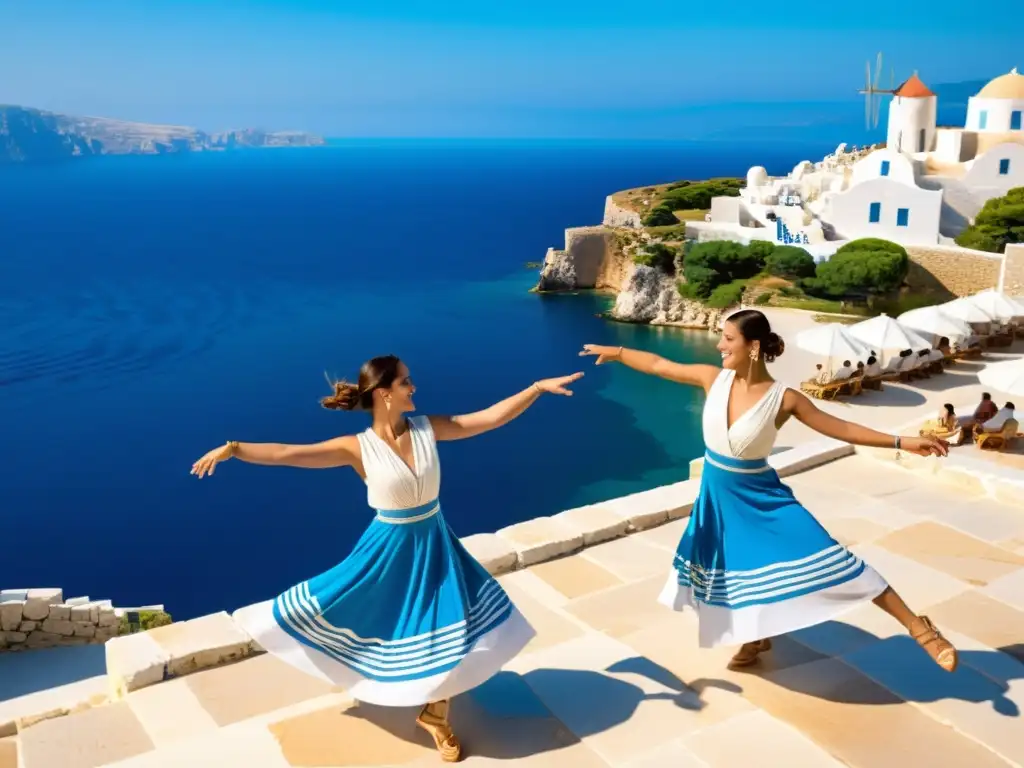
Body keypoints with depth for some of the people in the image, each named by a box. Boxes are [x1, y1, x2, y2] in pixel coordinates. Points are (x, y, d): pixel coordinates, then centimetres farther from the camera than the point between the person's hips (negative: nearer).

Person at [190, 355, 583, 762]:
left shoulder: (427, 428, -8)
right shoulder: (358, 447, -16)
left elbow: (492, 417, -8)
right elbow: (287, 453, -21)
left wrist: (538, 387, -12)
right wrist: (233, 448, -32)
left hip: (434, 545, 3)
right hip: (389, 549, -3)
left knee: (449, 629, 7)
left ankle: (433, 714, 29)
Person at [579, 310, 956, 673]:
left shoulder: (783, 398, -17)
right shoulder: (714, 378, -9)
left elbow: (841, 427, -12)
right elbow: (659, 365, 2)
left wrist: (902, 442, -16)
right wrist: (616, 352, 8)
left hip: (761, 497, -4)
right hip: (718, 496, 4)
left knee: (823, 559, -12)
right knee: (732, 569, 18)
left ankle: (918, 627, -3)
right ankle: (757, 638, 46)